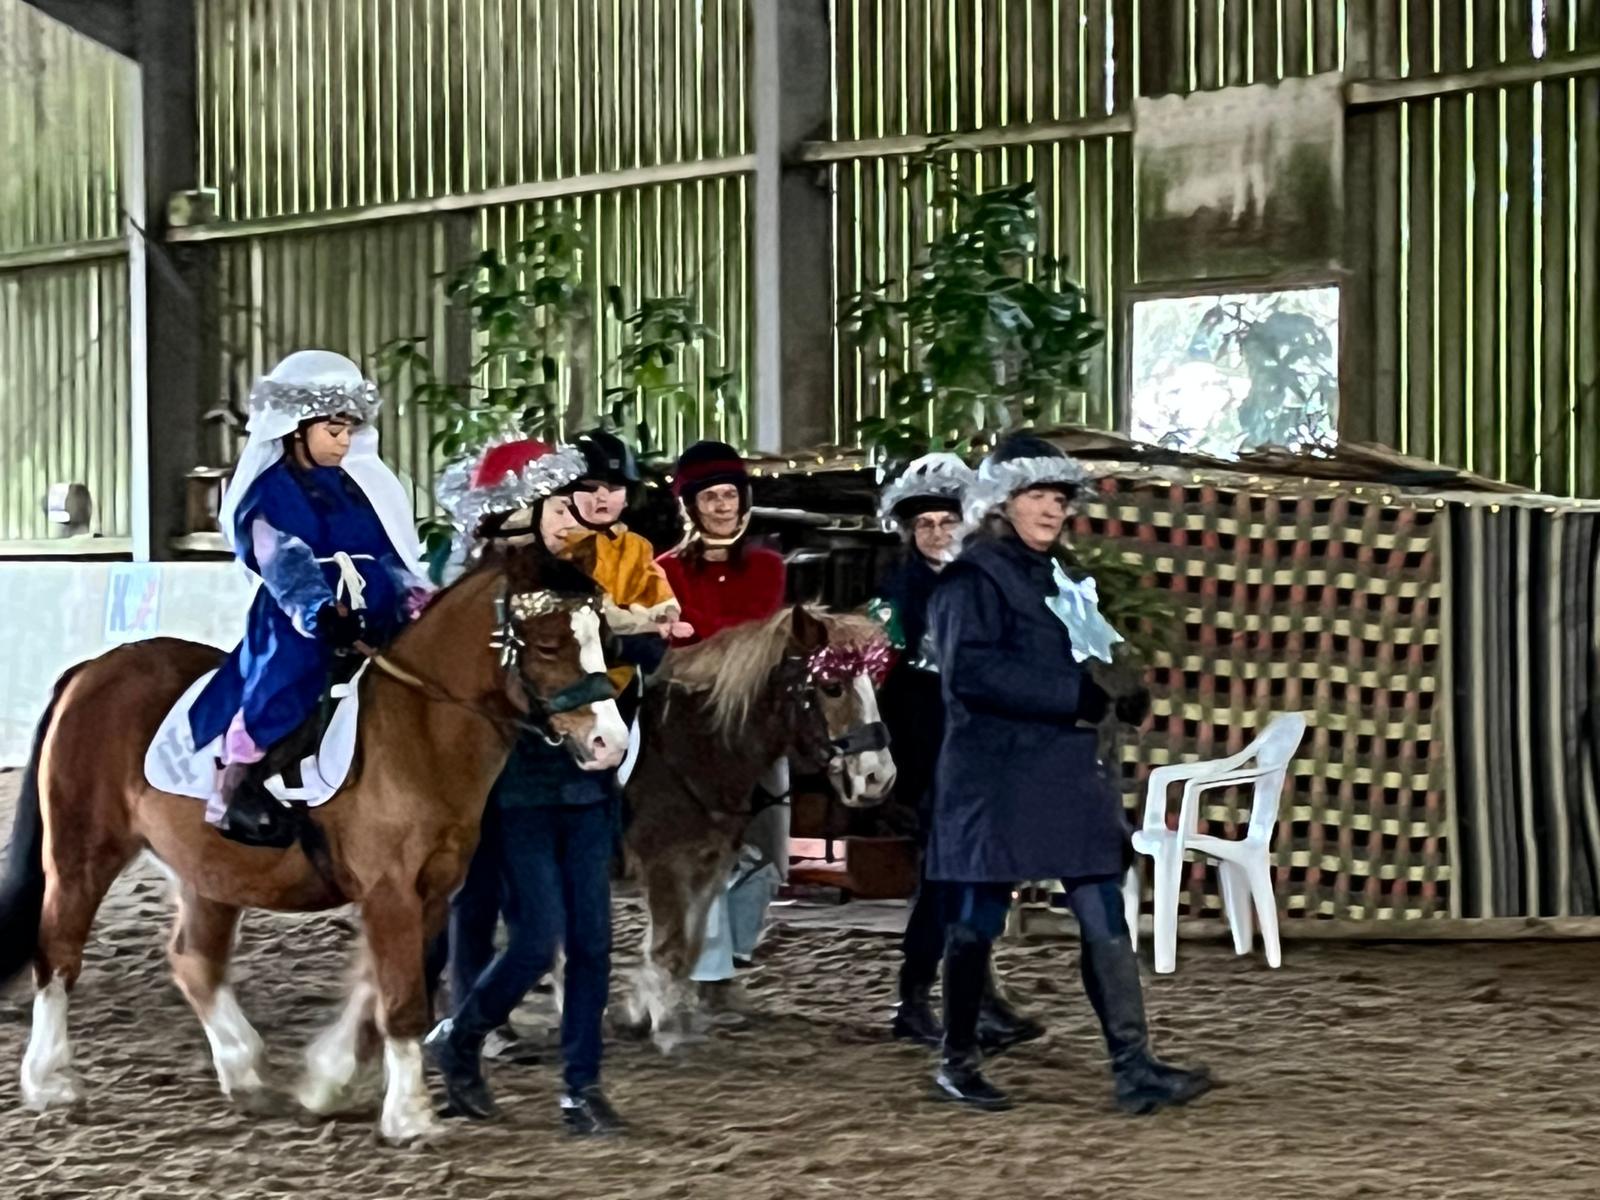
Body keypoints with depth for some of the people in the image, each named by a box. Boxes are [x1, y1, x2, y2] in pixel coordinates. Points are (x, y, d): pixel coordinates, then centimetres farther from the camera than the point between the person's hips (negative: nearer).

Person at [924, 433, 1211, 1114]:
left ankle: (1134, 1069, -5)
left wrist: (1119, 688, 5)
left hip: (1068, 776, 8)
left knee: (1104, 920, -1)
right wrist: (1074, 694, -23)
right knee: (977, 923, 3)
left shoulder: (1057, 577, 18)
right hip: (994, 780, -7)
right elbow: (970, 671, -22)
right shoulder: (974, 578, -8)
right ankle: (958, 1063, 17)